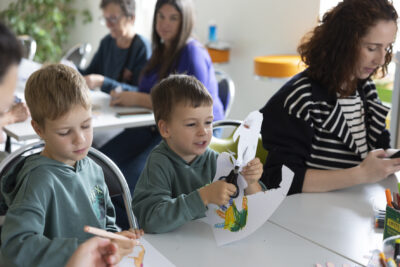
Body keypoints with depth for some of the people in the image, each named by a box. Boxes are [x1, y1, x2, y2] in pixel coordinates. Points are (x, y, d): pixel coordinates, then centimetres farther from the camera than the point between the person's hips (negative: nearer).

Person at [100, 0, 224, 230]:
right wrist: (123, 95, 2)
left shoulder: (193, 53, -11)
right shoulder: (161, 51, 16)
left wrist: (139, 99, -17)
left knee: (134, 174, -28)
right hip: (157, 125, 8)